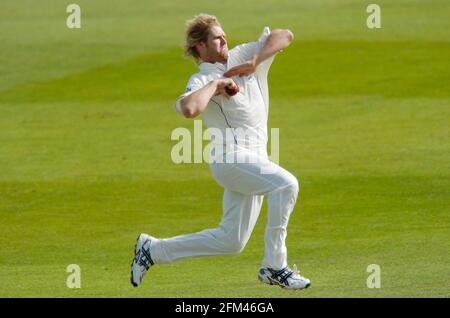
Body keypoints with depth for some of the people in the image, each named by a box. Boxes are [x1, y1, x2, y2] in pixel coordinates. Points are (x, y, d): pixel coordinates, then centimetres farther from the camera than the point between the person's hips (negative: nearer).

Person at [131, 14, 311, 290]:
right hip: (231, 157, -8)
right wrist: (214, 85, -17)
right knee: (286, 184, -29)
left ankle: (153, 249, 21)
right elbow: (189, 109, -31)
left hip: (255, 159, 8)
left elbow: (285, 36, 7)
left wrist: (255, 62, -4)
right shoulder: (201, 79, -7)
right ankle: (274, 267, -25)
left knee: (230, 242, 9)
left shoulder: (241, 57, 13)